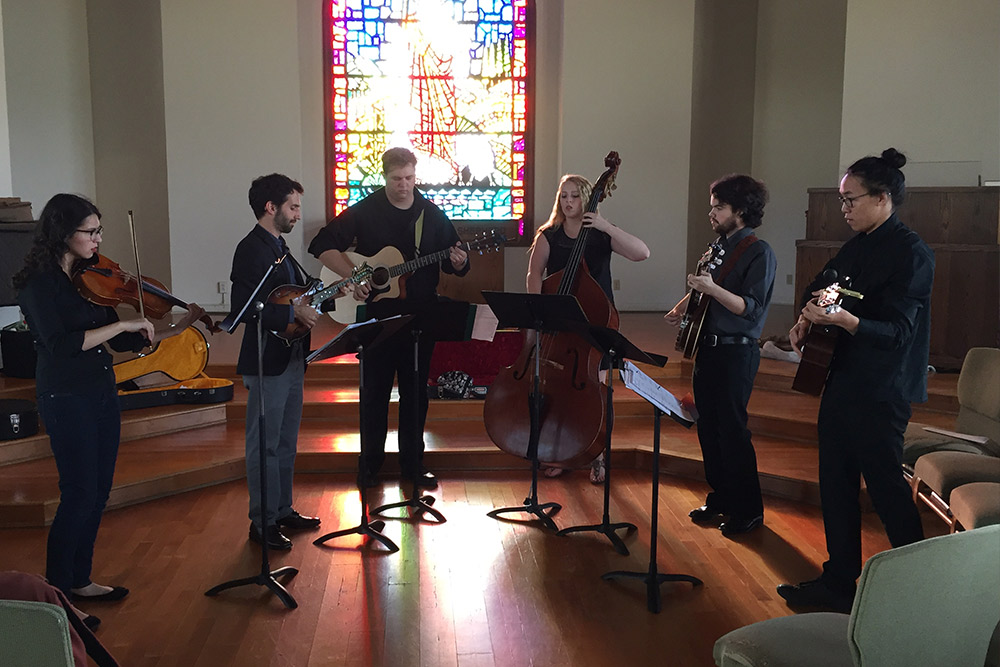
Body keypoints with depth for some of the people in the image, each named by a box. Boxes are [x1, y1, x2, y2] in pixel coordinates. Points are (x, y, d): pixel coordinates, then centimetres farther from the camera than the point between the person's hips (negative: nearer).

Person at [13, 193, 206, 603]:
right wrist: (123, 324, -23)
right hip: (65, 398, -7)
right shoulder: (39, 283, -12)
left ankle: (79, 580, 26)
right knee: (79, 493, -4)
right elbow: (59, 344, -24)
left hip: (101, 392, 7)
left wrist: (177, 329, 4)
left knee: (98, 492, 12)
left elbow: (121, 343, 11)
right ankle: (56, 593, 11)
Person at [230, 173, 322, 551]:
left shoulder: (279, 247, 16)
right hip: (267, 363, -10)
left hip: (291, 360, 10)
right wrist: (293, 313, -25)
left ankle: (283, 510, 29)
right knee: (265, 446, 0)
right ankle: (262, 523, 9)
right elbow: (244, 306, -24)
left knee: (286, 442, 17)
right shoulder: (252, 248, -15)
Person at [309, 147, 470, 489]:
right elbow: (322, 245, -5)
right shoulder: (365, 211, -3)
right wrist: (353, 275, -17)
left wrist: (458, 264, -15)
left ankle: (413, 463, 21)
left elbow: (453, 261, 10)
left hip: (421, 316, 2)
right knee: (376, 390, 6)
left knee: (416, 391, 9)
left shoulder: (431, 214, 5)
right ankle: (370, 464, 19)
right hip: (378, 315, -2)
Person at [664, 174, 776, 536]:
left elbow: (752, 308, -20)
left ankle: (748, 509, 8)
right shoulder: (719, 247, 13)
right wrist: (682, 307, 10)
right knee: (708, 427, 13)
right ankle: (720, 497, 27)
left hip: (736, 352, -8)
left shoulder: (759, 252, -11)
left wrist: (713, 289, -29)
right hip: (707, 347, 8)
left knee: (731, 428, -5)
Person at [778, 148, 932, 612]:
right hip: (842, 382, 9)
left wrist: (844, 320, -35)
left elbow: (896, 331, -20)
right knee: (836, 486, 13)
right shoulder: (856, 247, 11)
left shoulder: (910, 253, -14)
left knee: (886, 487, 0)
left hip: (880, 394, -9)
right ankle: (839, 583, 26)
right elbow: (820, 286, 23)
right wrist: (807, 317, 3)